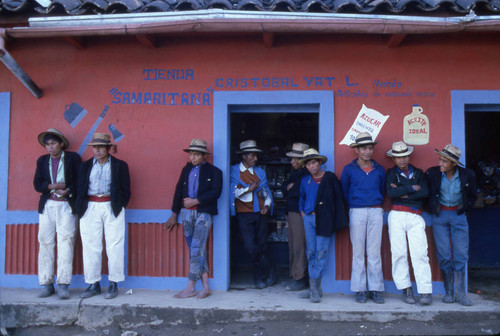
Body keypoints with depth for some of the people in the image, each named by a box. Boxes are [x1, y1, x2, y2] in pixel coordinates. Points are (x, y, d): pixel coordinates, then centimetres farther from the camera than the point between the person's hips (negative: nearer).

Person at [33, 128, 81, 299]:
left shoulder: (73, 158, 6)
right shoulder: (42, 160, 16)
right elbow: (37, 184, 8)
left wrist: (68, 191, -14)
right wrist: (53, 187, -9)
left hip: (66, 205, -3)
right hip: (47, 206, 4)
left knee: (66, 243, -8)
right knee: (45, 243, 1)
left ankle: (63, 286, -6)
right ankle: (47, 285, 9)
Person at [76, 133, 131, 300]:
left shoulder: (120, 165, 6)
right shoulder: (86, 166, 13)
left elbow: (125, 190, 5)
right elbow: (80, 188, 13)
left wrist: (119, 206, -2)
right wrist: (81, 207, 4)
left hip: (112, 208, -2)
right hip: (90, 209, 3)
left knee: (114, 247, -3)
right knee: (90, 246, 2)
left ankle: (113, 284, 6)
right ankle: (93, 284, 12)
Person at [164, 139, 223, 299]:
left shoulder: (214, 171, 1)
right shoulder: (186, 169, 15)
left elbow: (216, 192, -10)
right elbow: (178, 191, 17)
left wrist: (195, 201, -13)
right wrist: (174, 214, 16)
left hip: (203, 213, -5)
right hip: (187, 213, 5)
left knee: (196, 249, -8)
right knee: (197, 250, 6)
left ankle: (190, 287, 0)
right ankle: (205, 286, 11)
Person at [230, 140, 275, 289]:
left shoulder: (260, 172, 16)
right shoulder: (233, 171, 4)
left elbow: (266, 191, 15)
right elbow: (233, 192, -4)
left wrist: (267, 205, -2)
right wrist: (249, 189, -12)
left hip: (260, 213, 3)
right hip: (244, 214, -3)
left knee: (261, 246, 4)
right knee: (250, 246, -13)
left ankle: (260, 278, 19)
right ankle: (270, 270, 6)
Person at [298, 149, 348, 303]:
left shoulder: (330, 177, 2)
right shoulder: (305, 181, 14)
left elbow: (338, 199, 1)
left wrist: (338, 220, -6)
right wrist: (302, 212, 10)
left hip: (324, 219, -3)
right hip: (308, 218, 3)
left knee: (321, 252, -6)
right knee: (311, 252, 1)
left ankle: (314, 286, -2)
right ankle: (315, 288, 8)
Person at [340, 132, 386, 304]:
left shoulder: (379, 170, 12)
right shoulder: (349, 169, 5)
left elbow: (382, 191, 20)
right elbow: (344, 193, 10)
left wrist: (377, 205, 13)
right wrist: (351, 207, 8)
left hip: (376, 212, 2)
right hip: (357, 212, -1)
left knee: (374, 253, 1)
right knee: (358, 252, 1)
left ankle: (376, 289, 10)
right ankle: (360, 289, 9)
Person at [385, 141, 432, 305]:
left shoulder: (418, 173, 17)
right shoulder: (391, 173, 10)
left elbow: (425, 193, 0)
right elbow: (391, 192, -9)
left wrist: (404, 194, -5)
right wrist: (412, 188, -2)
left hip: (416, 217, 1)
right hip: (397, 216, -1)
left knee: (420, 253, -8)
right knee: (399, 253, -3)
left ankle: (426, 291, -6)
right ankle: (406, 289, 6)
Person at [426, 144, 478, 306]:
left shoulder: (467, 175, -7)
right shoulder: (432, 173, -9)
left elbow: (473, 195, 10)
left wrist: (464, 208, 1)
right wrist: (433, 208, 2)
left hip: (458, 215, 1)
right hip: (440, 215, 0)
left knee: (461, 254, -1)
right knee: (444, 255, 1)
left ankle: (460, 293, 8)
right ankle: (448, 291, 11)